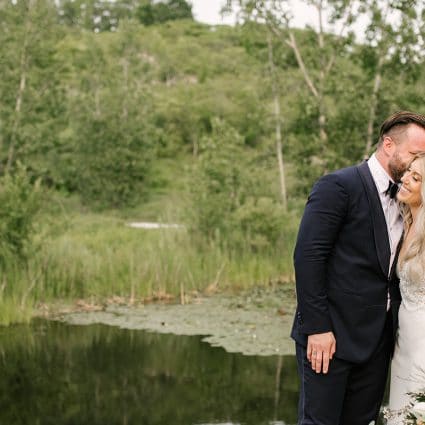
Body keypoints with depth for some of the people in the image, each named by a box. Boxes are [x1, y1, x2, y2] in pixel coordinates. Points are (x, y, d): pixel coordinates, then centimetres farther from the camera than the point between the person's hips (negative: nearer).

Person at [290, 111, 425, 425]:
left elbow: (391, 268, 15)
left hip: (377, 340, 7)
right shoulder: (339, 186, -9)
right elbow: (308, 256, -15)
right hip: (332, 333, -7)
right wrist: (317, 327, -19)